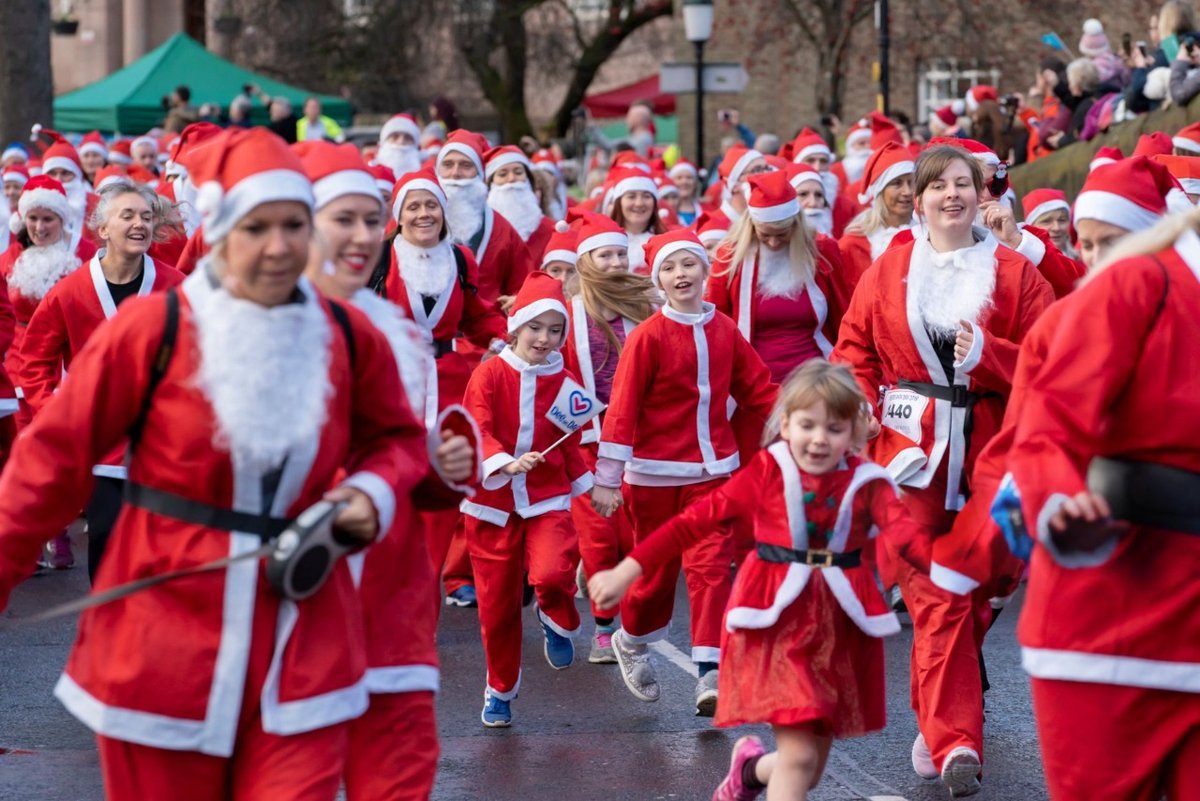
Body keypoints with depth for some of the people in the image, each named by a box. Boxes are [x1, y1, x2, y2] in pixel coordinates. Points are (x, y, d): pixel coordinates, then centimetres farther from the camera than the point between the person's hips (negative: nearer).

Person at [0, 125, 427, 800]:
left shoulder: (350, 339, 3)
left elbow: (396, 438, 20)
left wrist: (374, 492, -2)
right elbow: (55, 458, -2)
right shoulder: (152, 329, -7)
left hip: (301, 651, 2)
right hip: (164, 639, -2)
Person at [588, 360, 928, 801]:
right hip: (777, 620, -3)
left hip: (839, 628, 3)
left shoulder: (866, 483, -2)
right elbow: (695, 520, -4)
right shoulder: (767, 472, -5)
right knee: (798, 754, -14)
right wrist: (628, 570, -6)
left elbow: (902, 529, -19)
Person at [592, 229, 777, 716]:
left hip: (712, 470, 3)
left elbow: (759, 390, 10)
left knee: (711, 566, -7)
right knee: (655, 568, 9)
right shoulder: (648, 337, -10)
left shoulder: (724, 331, 3)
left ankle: (711, 673, -8)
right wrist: (607, 478, -12)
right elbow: (622, 407, -11)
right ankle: (631, 642, 36)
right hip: (656, 473, -3)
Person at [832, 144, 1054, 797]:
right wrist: (863, 421, -8)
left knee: (969, 594, 7)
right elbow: (855, 353, 7)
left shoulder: (1014, 273, 5)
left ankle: (937, 722, 26)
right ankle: (956, 743, -14)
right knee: (936, 600, -10)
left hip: (985, 454, 1)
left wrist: (986, 353, -16)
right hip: (910, 452, -1)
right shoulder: (888, 271, 7)